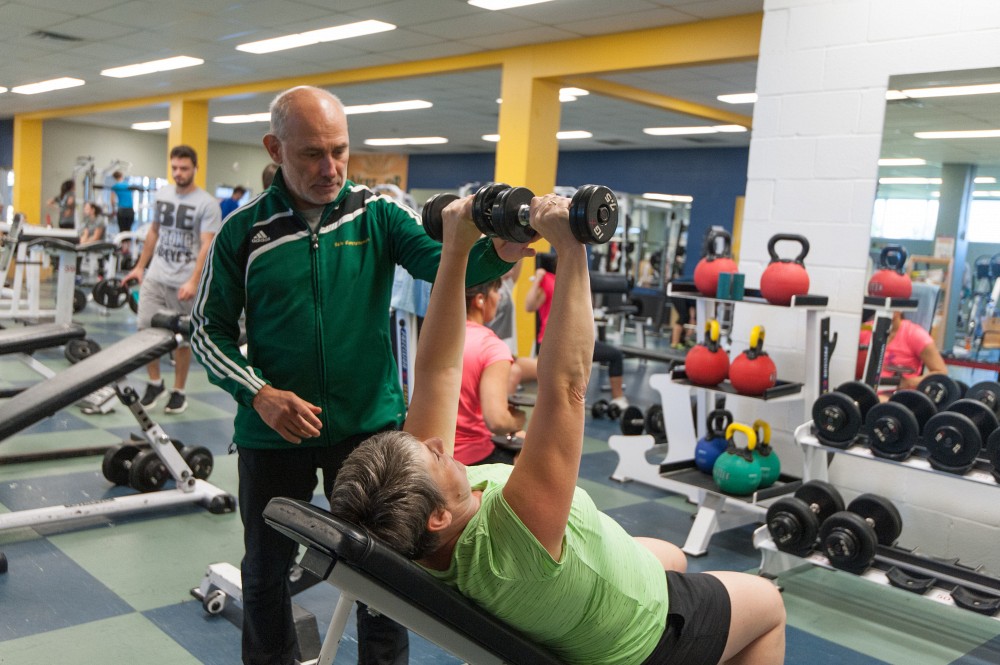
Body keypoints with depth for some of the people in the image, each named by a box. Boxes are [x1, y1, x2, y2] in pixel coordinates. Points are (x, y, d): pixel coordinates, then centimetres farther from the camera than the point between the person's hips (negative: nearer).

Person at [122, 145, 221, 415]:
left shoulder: (207, 204, -10)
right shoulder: (162, 195, 9)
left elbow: (207, 245, -17)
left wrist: (193, 282, -27)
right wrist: (139, 266, 17)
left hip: (183, 283, -5)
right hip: (155, 276, 5)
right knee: (146, 329, 1)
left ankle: (178, 392, 18)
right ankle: (155, 383, 20)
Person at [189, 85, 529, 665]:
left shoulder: (377, 214, -3)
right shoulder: (244, 230, -4)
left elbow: (444, 262, -18)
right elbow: (210, 328, 0)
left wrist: (499, 251, -39)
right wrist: (260, 393, -15)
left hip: (371, 423, 0)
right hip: (275, 431, 1)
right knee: (267, 568, 18)